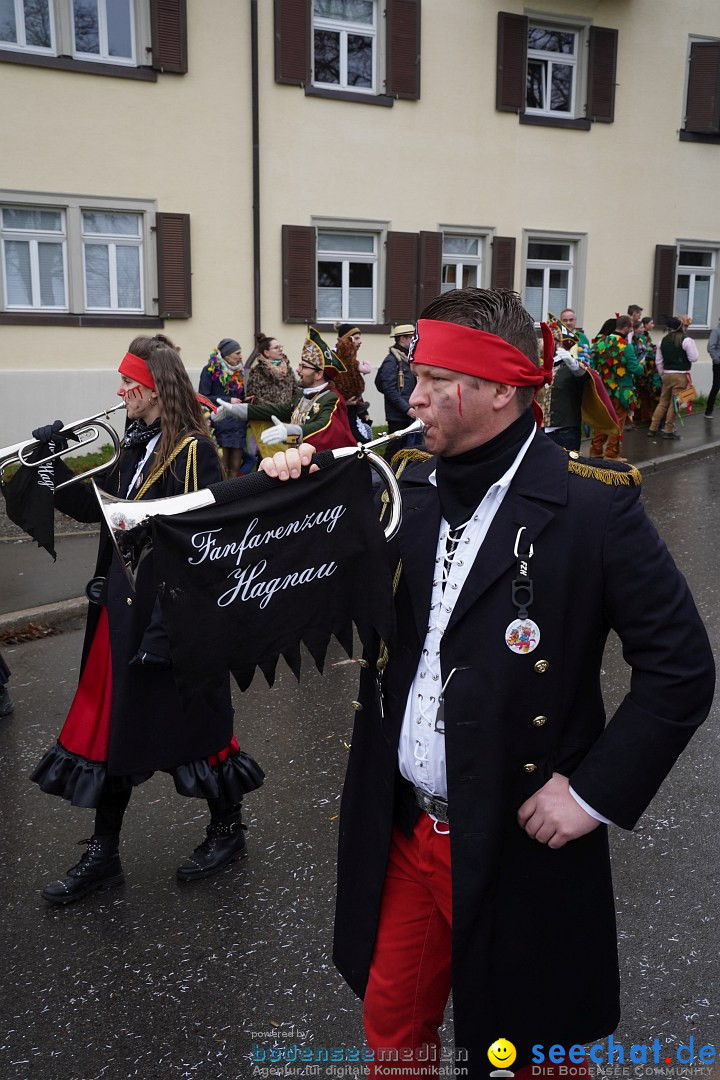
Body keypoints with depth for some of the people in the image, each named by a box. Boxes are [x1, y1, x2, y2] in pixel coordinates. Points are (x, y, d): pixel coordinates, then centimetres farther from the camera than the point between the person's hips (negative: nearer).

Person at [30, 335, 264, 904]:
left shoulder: (192, 452, -16)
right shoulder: (138, 445, 10)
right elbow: (91, 506, 13)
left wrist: (167, 627, -22)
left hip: (173, 613, -8)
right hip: (123, 607, 8)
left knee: (191, 725, 8)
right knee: (110, 726, 13)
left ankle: (228, 830, 32)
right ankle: (103, 855, 29)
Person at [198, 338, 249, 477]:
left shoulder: (238, 371, 15)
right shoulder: (210, 370, -3)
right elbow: (203, 397, -9)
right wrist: (228, 400, -12)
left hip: (238, 423, 6)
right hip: (220, 423, -6)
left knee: (236, 468, 4)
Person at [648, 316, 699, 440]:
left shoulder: (663, 340, 7)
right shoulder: (686, 340, -12)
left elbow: (658, 361, 10)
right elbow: (694, 358, -9)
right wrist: (693, 347, 8)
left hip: (667, 374, 5)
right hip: (681, 375, -5)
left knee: (663, 402, 13)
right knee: (674, 403, 1)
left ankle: (652, 429, 11)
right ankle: (669, 431, 6)